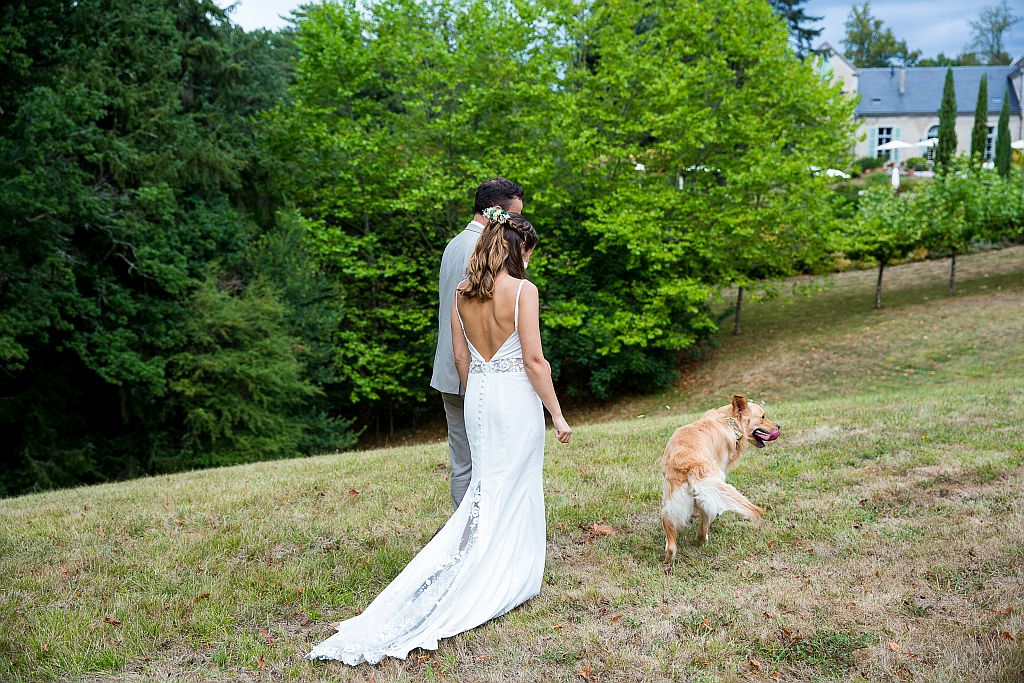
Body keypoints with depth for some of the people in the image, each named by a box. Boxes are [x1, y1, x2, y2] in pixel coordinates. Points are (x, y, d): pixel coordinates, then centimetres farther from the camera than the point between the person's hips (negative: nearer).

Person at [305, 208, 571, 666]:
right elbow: (534, 360, -15)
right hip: (517, 396, -5)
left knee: (485, 487, 16)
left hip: (477, 395, 5)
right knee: (515, 492, 7)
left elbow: (460, 357, 8)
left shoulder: (461, 293, 4)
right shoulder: (523, 290, -13)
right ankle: (509, 578, 15)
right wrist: (557, 414, -7)